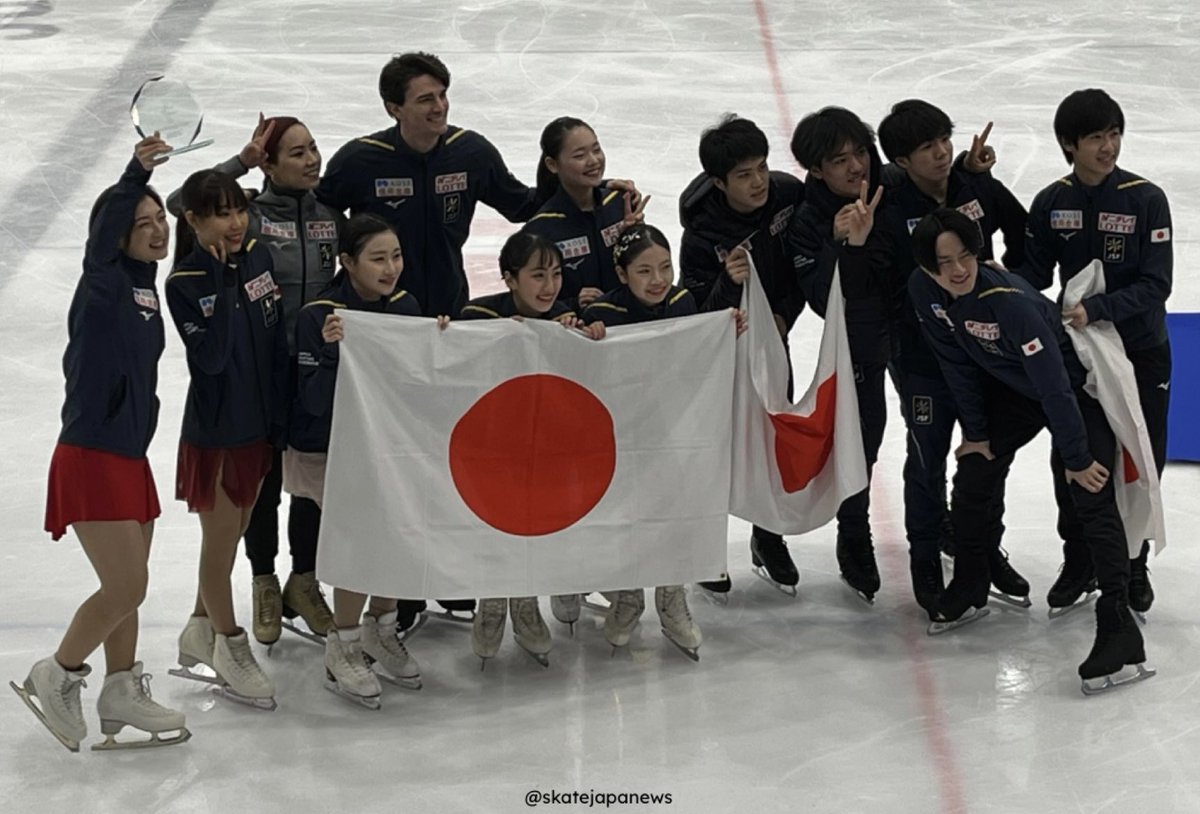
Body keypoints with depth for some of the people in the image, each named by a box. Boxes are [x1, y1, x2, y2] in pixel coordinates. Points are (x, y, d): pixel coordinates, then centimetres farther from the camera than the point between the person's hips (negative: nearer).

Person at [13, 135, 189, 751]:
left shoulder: (146, 286, 9)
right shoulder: (103, 284, -14)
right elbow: (102, 238, -36)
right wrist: (135, 174, -46)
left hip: (129, 457, 8)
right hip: (91, 458, -8)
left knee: (127, 588, 14)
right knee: (126, 588, -8)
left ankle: (122, 696, 25)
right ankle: (55, 678, 9)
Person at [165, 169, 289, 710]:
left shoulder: (259, 258, 0)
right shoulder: (184, 284, -15)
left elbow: (276, 343, 5)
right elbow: (211, 356, -25)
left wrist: (281, 415, 4)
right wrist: (222, 282, -26)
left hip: (257, 423, 6)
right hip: (214, 428, -6)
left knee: (232, 536, 16)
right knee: (219, 541, 6)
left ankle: (200, 634, 31)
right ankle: (231, 650, 18)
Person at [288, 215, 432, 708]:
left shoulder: (404, 307, -2)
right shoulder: (320, 316, -21)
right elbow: (315, 399, -24)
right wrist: (333, 350, -38)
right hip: (326, 450, -6)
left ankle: (379, 631, 20)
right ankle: (342, 652, 2)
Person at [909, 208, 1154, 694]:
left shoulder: (1010, 301, -37)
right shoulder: (924, 293, -17)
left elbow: (1054, 385, -32)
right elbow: (957, 365, -2)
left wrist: (1077, 457, -27)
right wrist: (975, 432, 3)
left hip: (1075, 387, -7)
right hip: (1011, 389, 7)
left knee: (1089, 498, -18)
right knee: (973, 479, 10)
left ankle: (1120, 634, -23)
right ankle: (968, 590, 32)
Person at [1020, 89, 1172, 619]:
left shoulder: (1146, 200, -15)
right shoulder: (1051, 204, -5)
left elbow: (1156, 285, -19)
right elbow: (1034, 274, -2)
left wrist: (1097, 310, -31)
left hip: (1141, 353, -2)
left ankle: (1133, 567, 25)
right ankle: (1078, 563, 25)